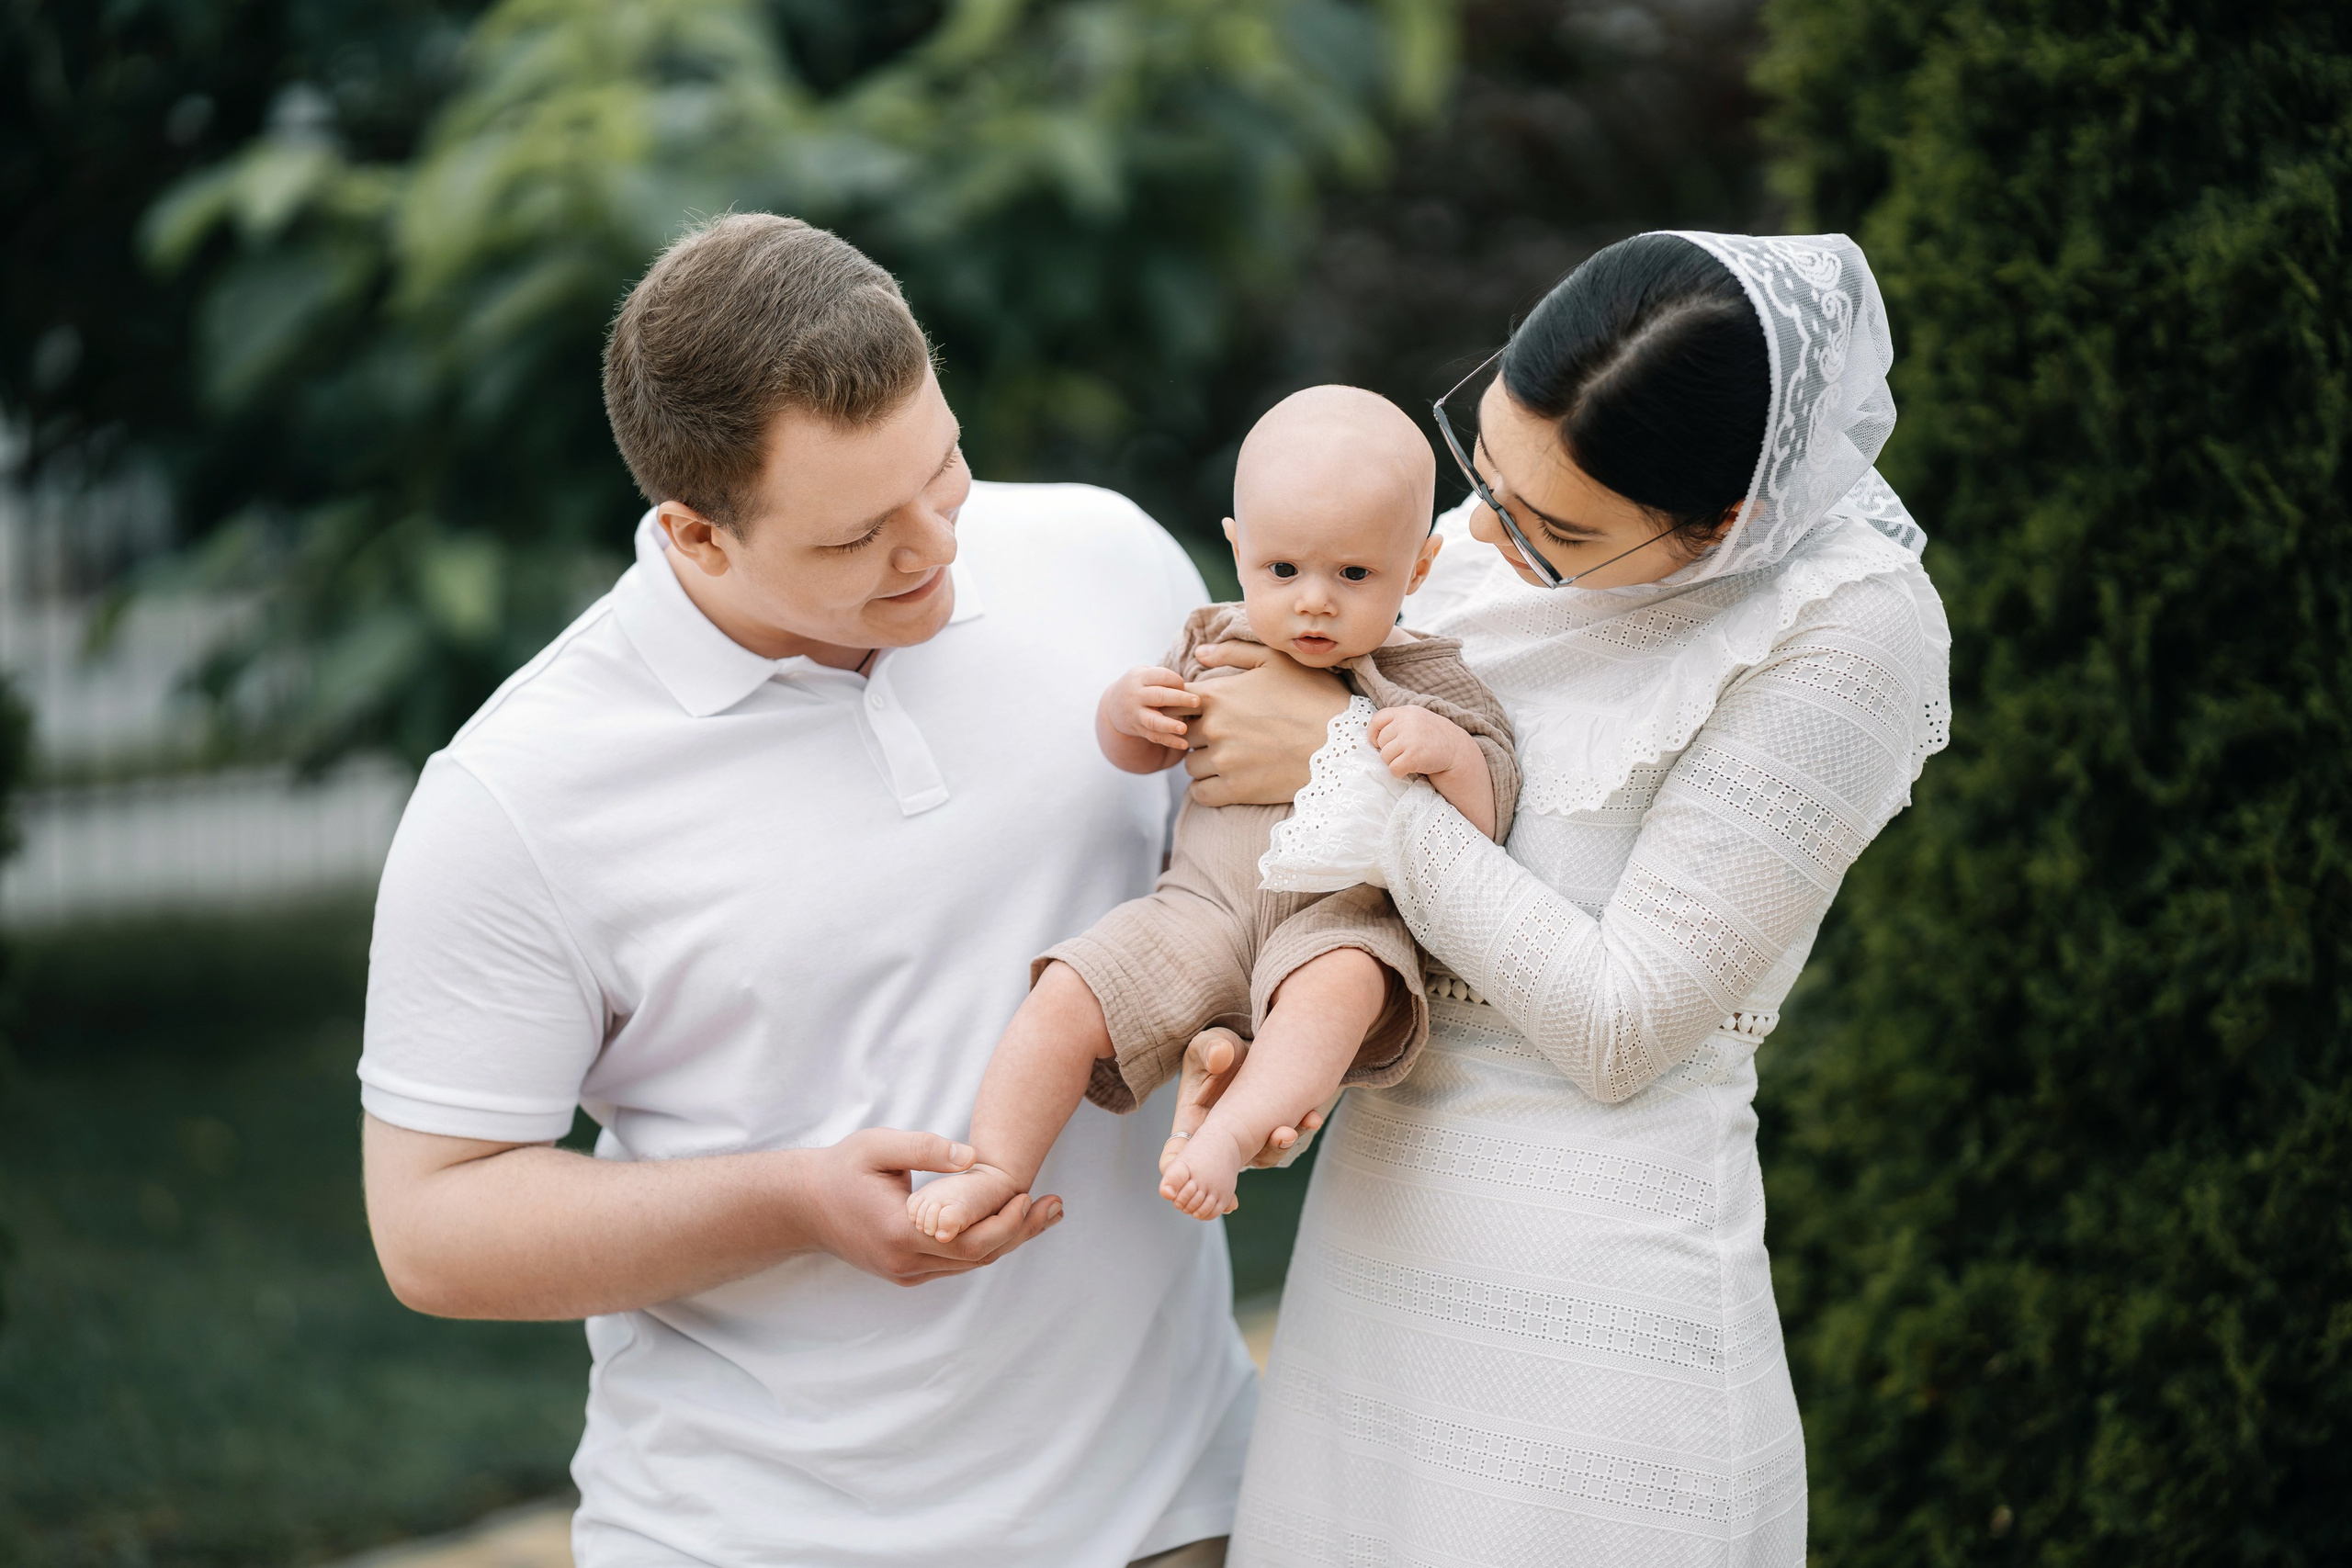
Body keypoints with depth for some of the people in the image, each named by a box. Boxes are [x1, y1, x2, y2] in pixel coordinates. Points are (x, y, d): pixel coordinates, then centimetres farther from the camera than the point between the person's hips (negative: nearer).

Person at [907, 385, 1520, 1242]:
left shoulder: (1426, 682, 3)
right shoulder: (1217, 646, 12)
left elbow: (1486, 818, -2)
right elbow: (1136, 754, 25)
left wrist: (1447, 749, -22)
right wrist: (1127, 708, 1)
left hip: (1340, 917, -3)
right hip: (1202, 905, 3)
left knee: (1339, 985, -38)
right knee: (1067, 997, -15)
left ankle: (1227, 1136, -47)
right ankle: (994, 1169, -7)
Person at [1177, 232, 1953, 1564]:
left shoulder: (1850, 630, -15)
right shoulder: (1484, 543, 3)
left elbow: (1620, 1027, -17)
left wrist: (1350, 764, -15)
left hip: (1597, 1291, -6)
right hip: (1368, 1229, 6)